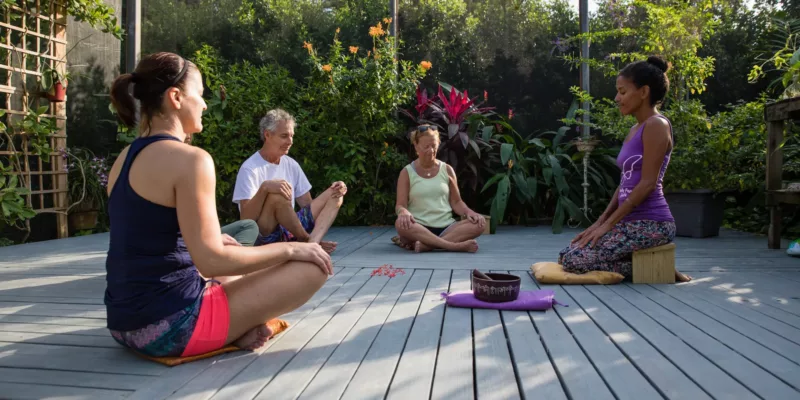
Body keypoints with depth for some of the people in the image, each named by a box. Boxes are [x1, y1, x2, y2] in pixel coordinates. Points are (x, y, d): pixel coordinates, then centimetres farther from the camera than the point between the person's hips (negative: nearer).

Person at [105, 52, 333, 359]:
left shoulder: (126, 158, 10)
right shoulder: (190, 159, -17)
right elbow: (212, 262, -21)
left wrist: (211, 239, 23)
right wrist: (290, 249, -10)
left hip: (127, 322, 9)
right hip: (168, 325, -9)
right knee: (313, 267, -5)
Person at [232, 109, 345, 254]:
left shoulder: (291, 164, 10)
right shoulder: (250, 168, -12)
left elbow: (307, 205, 10)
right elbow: (246, 219, -20)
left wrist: (334, 190, -8)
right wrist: (264, 187, -35)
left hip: (291, 229, 7)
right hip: (263, 236, -7)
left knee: (335, 195, -4)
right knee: (276, 196, -34)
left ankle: (312, 243, -30)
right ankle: (306, 240, -13)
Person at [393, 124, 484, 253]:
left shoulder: (447, 170, 11)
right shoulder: (407, 173, 5)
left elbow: (456, 201, 14)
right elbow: (400, 205, 0)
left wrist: (468, 212, -9)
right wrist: (404, 212, -25)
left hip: (445, 227, 3)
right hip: (420, 228, -2)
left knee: (479, 223, -24)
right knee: (401, 224, -37)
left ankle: (425, 244, -31)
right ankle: (455, 245, -36)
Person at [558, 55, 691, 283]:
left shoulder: (656, 125, -12)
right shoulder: (635, 130, 16)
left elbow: (647, 184, -17)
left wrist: (608, 224, -16)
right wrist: (600, 221, 7)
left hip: (650, 224, -9)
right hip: (631, 221, 9)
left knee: (572, 260, -17)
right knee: (567, 255, 4)